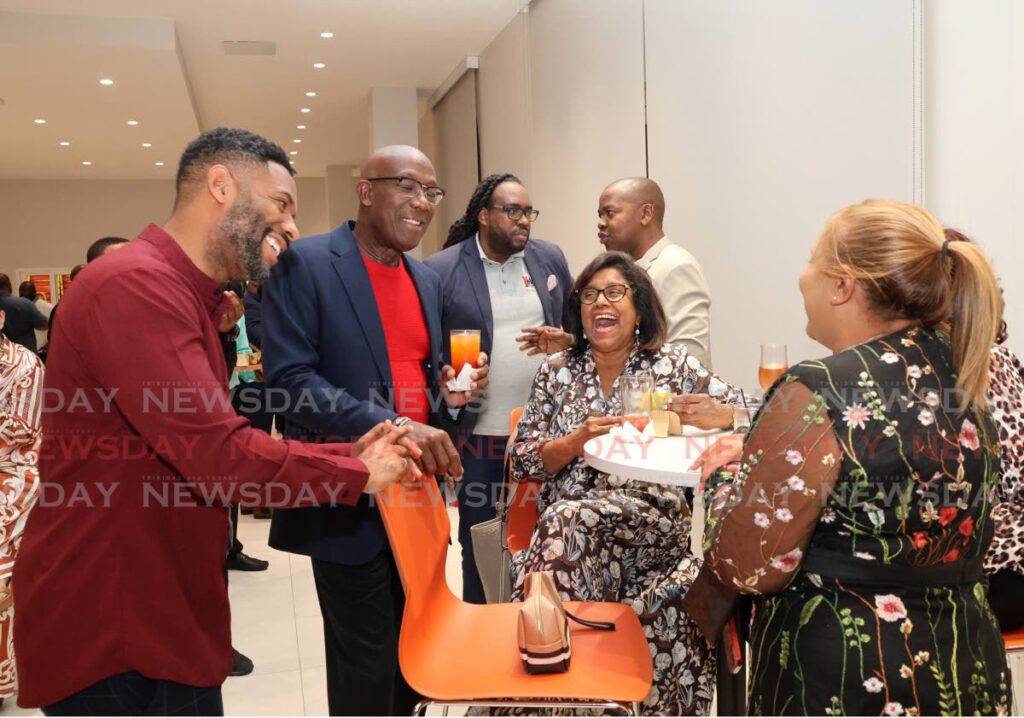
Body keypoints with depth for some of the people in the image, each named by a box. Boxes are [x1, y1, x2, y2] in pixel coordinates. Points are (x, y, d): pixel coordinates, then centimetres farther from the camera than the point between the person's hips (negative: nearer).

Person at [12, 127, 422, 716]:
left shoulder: (186, 296, 14)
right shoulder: (135, 283, -21)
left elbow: (221, 447, 12)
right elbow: (218, 455, -28)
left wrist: (347, 453, 0)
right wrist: (358, 475, -14)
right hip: (111, 631, -9)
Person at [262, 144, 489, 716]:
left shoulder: (428, 280, 12)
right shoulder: (304, 264, -10)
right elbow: (288, 377, -19)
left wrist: (451, 387, -3)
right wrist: (391, 427, -29)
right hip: (350, 496, -6)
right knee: (368, 668, 5)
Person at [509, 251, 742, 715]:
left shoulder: (673, 364, 6)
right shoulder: (557, 372, 8)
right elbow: (522, 460, 5)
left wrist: (715, 415, -23)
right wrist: (579, 440, -13)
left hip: (653, 524, 0)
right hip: (568, 525, 1)